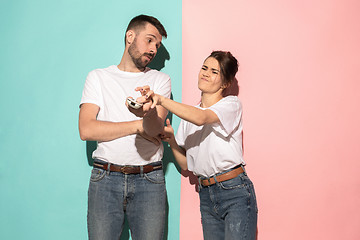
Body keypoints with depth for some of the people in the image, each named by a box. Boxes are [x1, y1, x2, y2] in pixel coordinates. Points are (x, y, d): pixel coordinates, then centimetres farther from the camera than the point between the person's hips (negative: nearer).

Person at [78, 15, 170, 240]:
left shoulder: (161, 79, 10)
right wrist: (138, 126, -6)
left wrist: (146, 113, -31)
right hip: (105, 178, 0)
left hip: (149, 179, 1)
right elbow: (86, 130, -5)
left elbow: (155, 128, -7)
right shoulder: (98, 77, 9)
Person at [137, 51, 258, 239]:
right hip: (206, 195, 5)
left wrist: (161, 100, -34)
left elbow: (201, 118, -26)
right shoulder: (189, 113, 14)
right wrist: (171, 141, -4)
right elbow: (186, 164, 13)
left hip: (235, 192, -5)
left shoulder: (231, 104, -3)